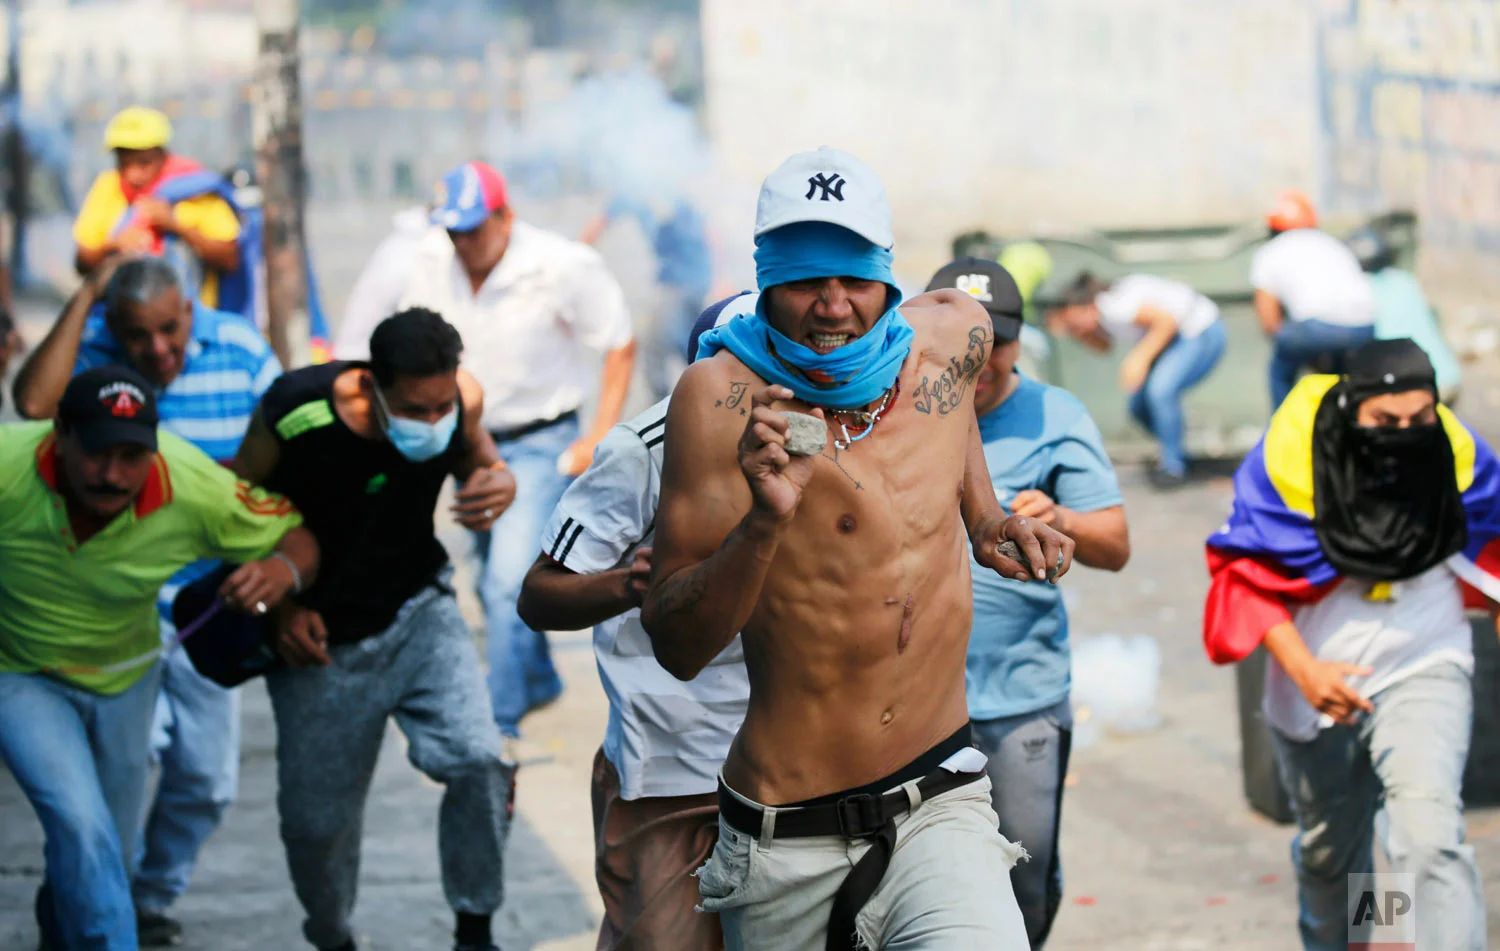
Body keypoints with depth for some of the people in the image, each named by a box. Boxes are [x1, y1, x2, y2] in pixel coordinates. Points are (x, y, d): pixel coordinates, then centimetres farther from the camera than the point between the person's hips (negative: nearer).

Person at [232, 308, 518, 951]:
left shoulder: (461, 400, -19)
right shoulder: (293, 415, -26)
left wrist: (497, 482, -18)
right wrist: (278, 604, -15)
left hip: (419, 611, 1)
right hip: (320, 639, -1)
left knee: (479, 762, -23)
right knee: (317, 820, 7)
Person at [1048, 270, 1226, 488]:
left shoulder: (1114, 305, -28)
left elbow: (1166, 320, -30)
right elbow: (1103, 345, 19)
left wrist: (1140, 358, -27)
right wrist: (1068, 329, 3)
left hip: (1203, 335, -10)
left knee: (1160, 390, -28)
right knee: (1140, 406, 3)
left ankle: (1173, 465, -13)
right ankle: (1175, 455, 25)